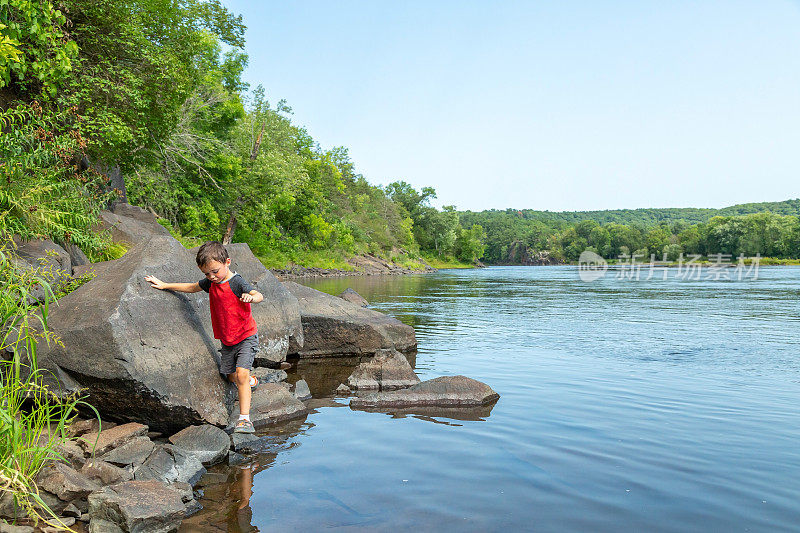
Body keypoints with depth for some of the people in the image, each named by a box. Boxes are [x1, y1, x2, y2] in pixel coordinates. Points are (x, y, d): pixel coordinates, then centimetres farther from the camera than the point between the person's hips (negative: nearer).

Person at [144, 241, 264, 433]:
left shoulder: (237, 283, -21)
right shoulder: (211, 282, 2)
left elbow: (259, 295, -37)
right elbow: (192, 287, 21)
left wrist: (251, 297, -61)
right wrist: (164, 285, 23)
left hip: (246, 337, -7)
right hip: (227, 340, 8)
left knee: (241, 373, -21)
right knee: (231, 376, 14)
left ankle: (244, 419, -20)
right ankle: (250, 382, 46)